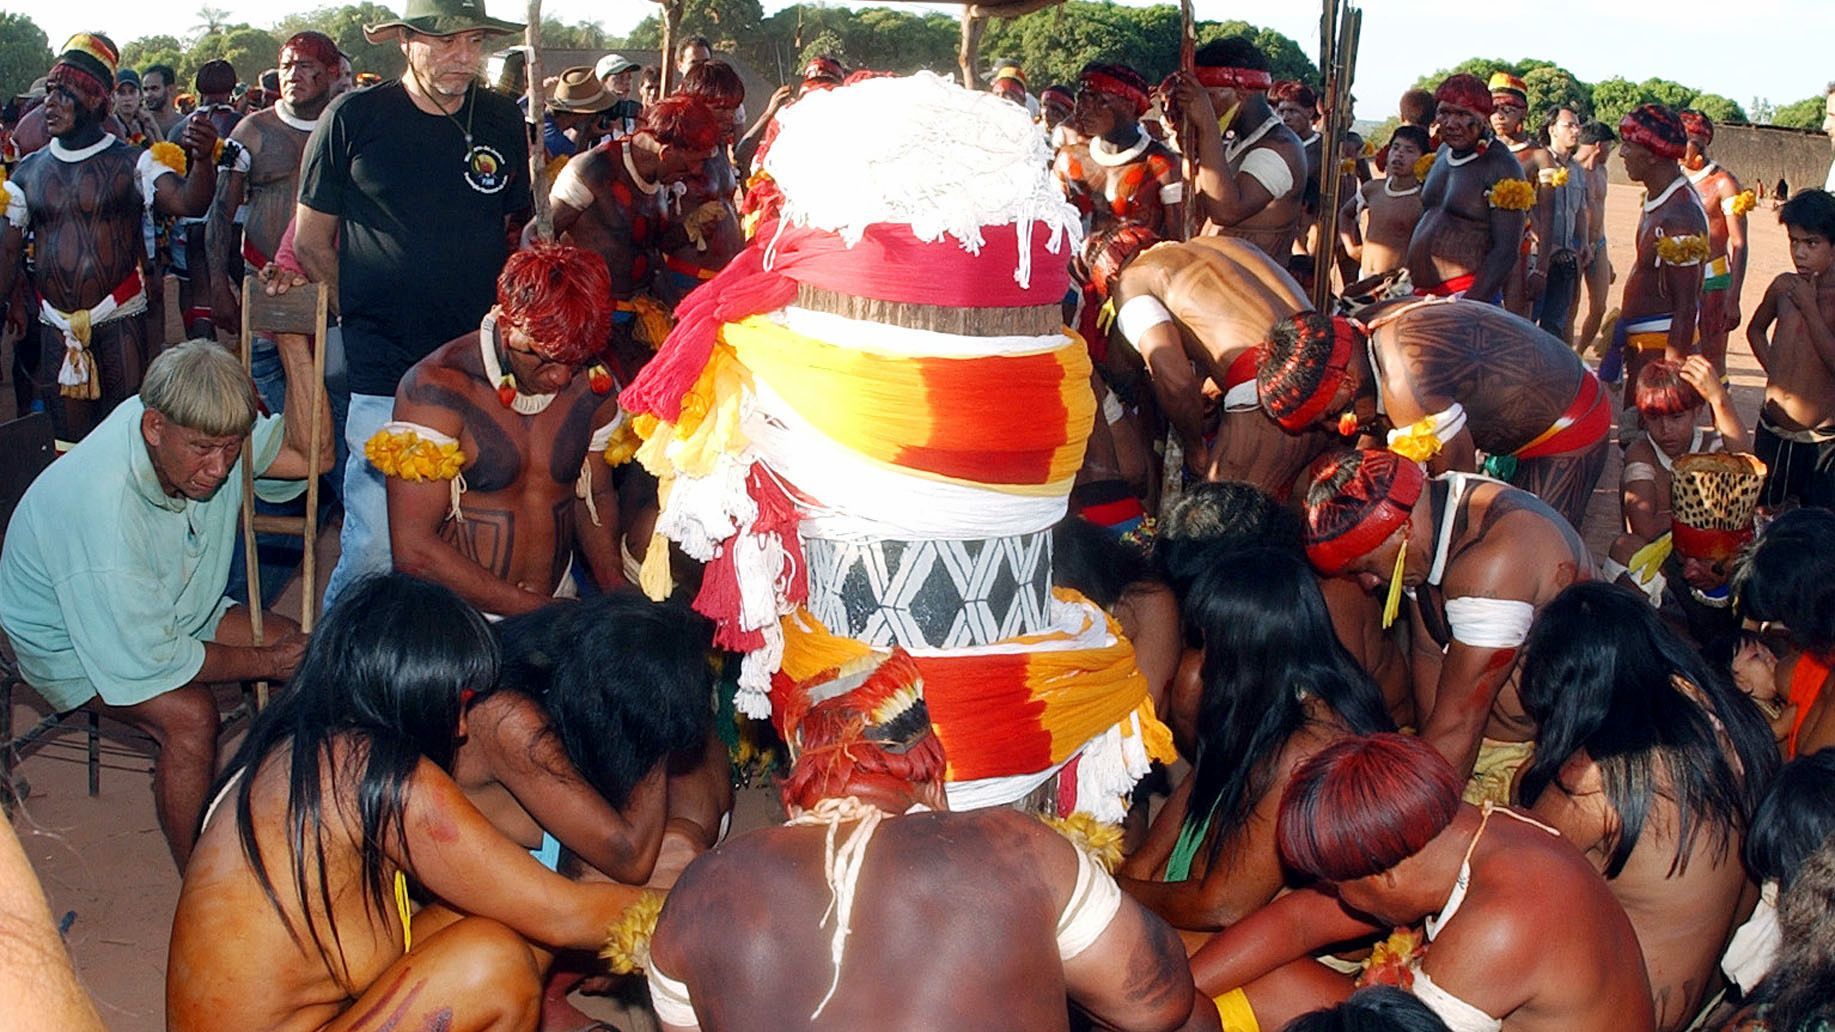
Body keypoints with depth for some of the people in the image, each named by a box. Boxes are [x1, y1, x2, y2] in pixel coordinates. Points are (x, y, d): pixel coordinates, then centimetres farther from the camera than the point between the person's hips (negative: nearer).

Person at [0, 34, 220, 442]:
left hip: (120, 320, -4)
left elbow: (188, 202, -19)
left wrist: (202, 160, -38)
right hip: (56, 327, 4)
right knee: (68, 437, 8)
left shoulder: (131, 162, -3)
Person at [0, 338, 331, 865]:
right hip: (70, 641, -7)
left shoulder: (202, 425, -20)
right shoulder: (103, 503, -39)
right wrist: (267, 662, -21)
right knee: (189, 713, -32)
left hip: (177, 610, 8)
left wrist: (292, 341, -31)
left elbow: (311, 456, -19)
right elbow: (147, 658, -33)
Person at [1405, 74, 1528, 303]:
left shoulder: (1501, 167, -9)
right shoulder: (1443, 152, 15)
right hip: (1421, 294, 7)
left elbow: (1506, 252, -15)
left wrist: (1468, 304, -24)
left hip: (1471, 295, -7)